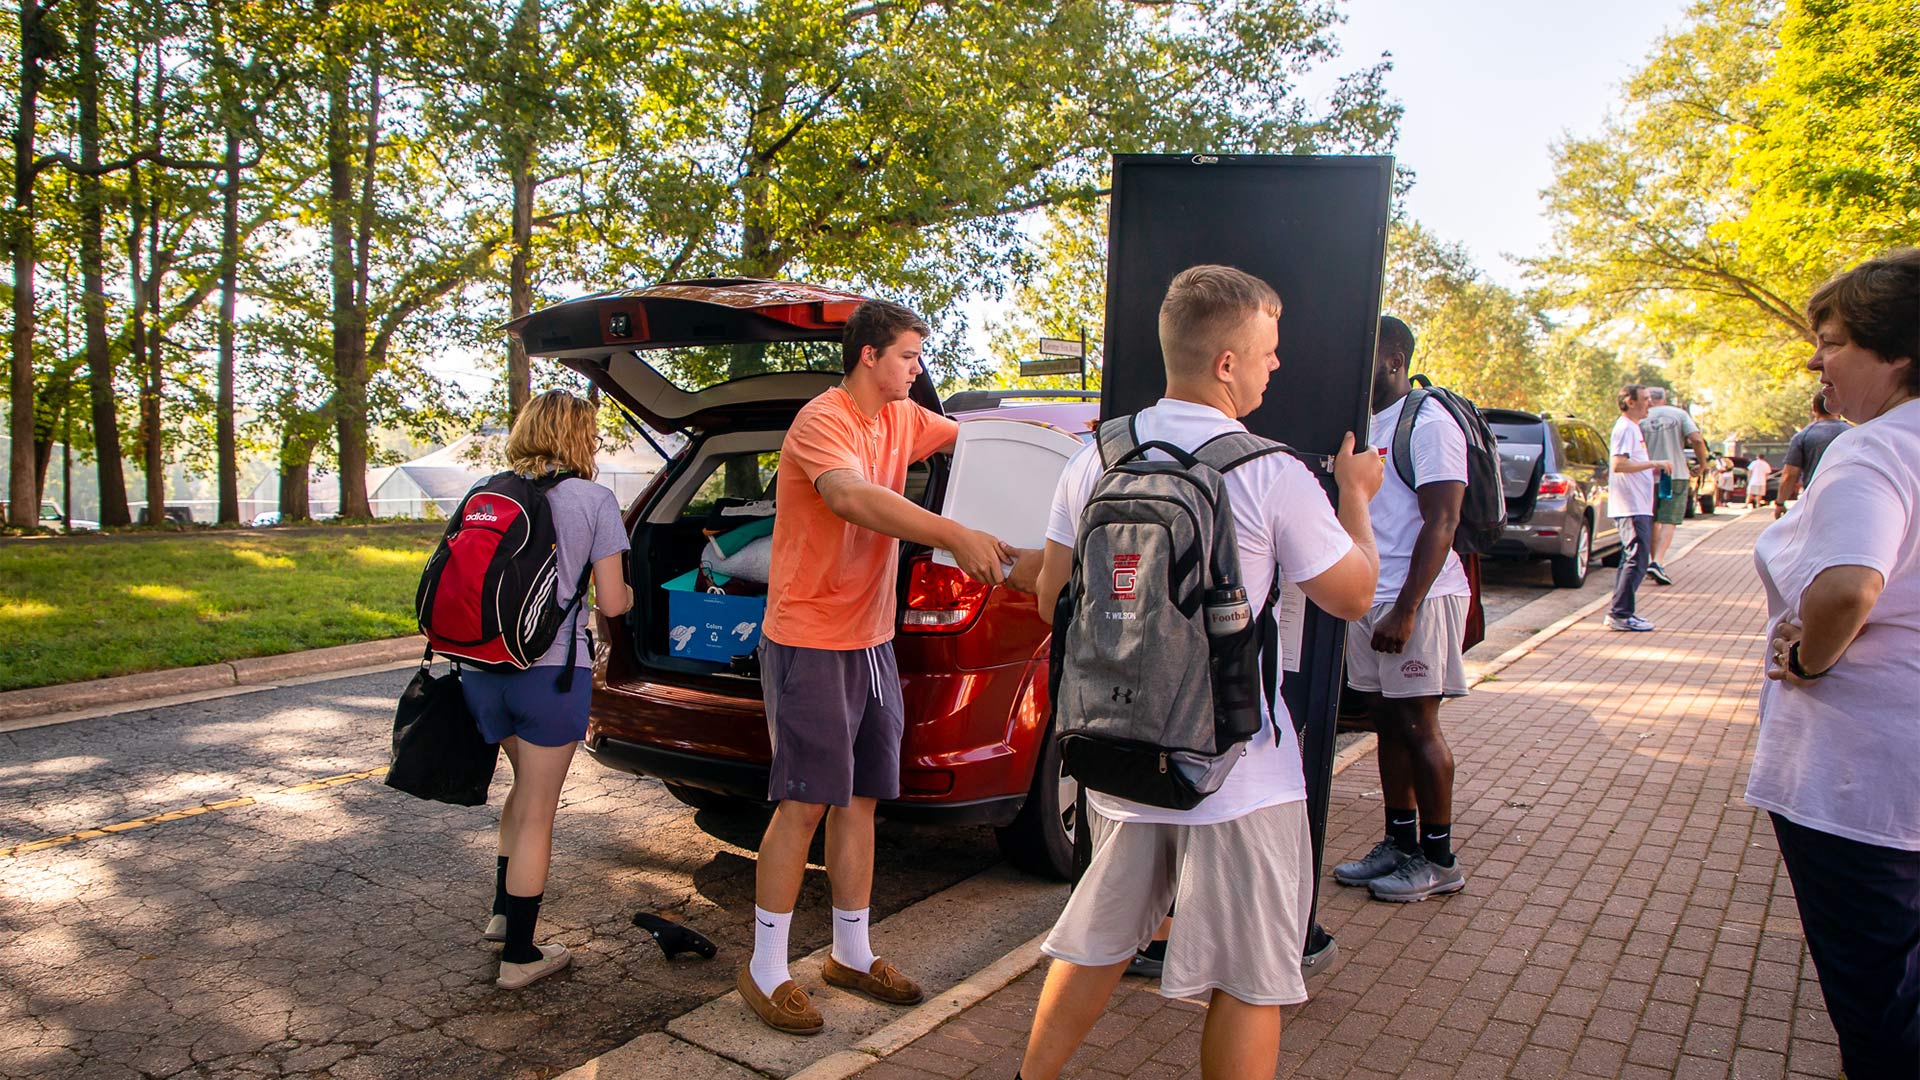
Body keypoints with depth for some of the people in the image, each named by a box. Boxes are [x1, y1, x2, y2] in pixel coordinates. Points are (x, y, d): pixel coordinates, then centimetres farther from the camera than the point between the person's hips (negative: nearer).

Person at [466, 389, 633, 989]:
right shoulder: (594, 500, -4)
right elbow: (611, 602, -5)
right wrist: (627, 591, 17)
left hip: (483, 666, 5)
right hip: (550, 672, -5)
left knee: (528, 783, 28)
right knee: (537, 812, 6)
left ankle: (503, 912, 33)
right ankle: (519, 955, 16)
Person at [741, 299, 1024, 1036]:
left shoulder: (900, 420, 9)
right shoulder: (822, 423, -17)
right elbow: (854, 497, -36)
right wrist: (955, 535, -46)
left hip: (871, 642, 8)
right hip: (810, 643, -8)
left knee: (859, 799, 13)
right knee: (804, 804, -4)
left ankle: (852, 955, 27)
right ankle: (765, 972, 11)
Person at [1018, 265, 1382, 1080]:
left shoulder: (1096, 460, 0)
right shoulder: (1270, 474, -14)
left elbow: (1051, 599, 8)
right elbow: (1352, 595, -1)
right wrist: (1355, 497, 14)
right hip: (1232, 768, -5)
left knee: (1098, 939, 22)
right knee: (1250, 978, 11)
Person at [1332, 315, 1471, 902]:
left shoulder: (1428, 424, -11)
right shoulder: (1366, 424, 16)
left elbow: (1440, 522, -17)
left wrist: (1405, 609, -21)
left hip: (1418, 598, -8)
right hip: (1368, 599, 8)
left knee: (1417, 727, -2)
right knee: (1387, 722, 11)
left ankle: (1439, 860, 11)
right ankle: (1399, 844, 23)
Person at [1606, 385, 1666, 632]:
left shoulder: (1632, 427, 20)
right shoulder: (1625, 428, -12)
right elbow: (1618, 464, -24)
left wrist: (1653, 469, 13)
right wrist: (1652, 464, -19)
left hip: (1638, 507, 11)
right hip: (1632, 507, -11)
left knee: (1631, 560, 12)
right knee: (1636, 561, -10)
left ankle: (1619, 613, 16)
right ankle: (1621, 614, -8)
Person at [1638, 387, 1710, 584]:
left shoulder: (1641, 419, 1)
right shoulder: (1679, 414, 1)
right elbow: (1697, 439, -10)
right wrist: (1702, 464, 4)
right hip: (1676, 475, -1)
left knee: (1652, 522, 15)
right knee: (1669, 522, -5)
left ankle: (1656, 561, 21)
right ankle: (1658, 562, -21)